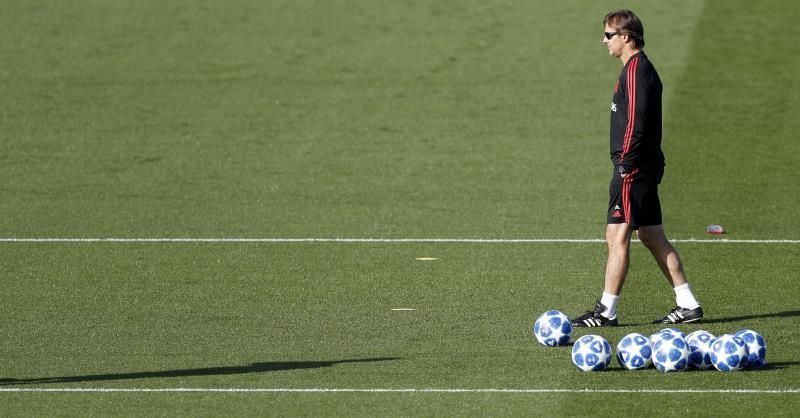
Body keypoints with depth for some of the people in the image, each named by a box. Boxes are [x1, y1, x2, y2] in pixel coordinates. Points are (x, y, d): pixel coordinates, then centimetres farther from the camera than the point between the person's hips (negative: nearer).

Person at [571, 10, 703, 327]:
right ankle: (688, 304, 14)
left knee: (617, 237, -7)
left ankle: (606, 312, -4)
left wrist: (625, 164, -20)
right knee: (652, 236, 12)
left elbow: (636, 122, -21)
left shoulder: (635, 70, -14)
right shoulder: (642, 68, 17)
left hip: (633, 168, -10)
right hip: (646, 167, 10)